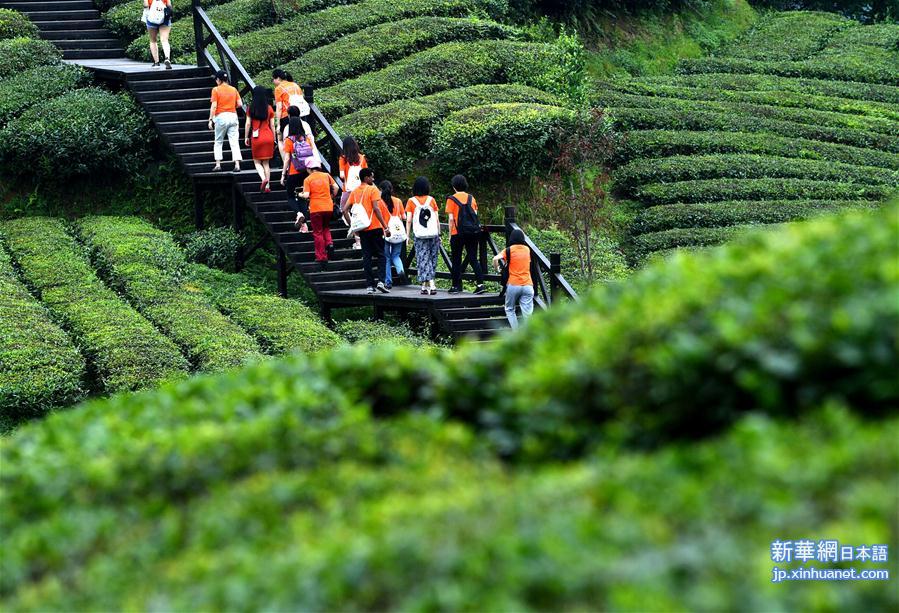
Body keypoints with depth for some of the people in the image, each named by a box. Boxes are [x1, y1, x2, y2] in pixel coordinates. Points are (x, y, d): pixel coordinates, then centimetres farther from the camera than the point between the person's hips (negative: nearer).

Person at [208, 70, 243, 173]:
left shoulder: (216, 90, -4)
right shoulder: (233, 89, 7)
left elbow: (214, 106, -10)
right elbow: (240, 104, 4)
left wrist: (210, 120, -7)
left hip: (221, 116, -3)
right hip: (233, 116, 3)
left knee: (218, 142, 11)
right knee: (234, 142, 1)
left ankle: (218, 164, 7)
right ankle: (237, 164, -8)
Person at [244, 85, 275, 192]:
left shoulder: (251, 108, -5)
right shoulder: (269, 108, 1)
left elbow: (248, 124, -3)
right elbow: (272, 125, 4)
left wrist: (246, 137, 8)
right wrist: (274, 139, 12)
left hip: (256, 137, -2)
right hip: (268, 136, 2)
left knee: (257, 161, 11)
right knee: (266, 162, 11)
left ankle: (263, 179, -14)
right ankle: (267, 186, 7)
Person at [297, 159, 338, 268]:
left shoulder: (308, 179, -4)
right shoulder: (326, 175, 6)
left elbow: (306, 195, -12)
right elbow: (335, 187, 1)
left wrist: (301, 195, 9)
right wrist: (332, 196, 18)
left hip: (316, 208, -3)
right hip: (328, 207, 3)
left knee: (318, 233, 6)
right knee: (326, 227, 25)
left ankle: (321, 258, 4)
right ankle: (329, 243, -3)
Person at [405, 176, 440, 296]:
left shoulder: (411, 201, 0)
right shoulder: (431, 200, 4)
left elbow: (409, 220, -3)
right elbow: (437, 219, 5)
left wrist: (408, 236, 3)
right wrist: (439, 234, 12)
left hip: (420, 235, -2)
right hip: (433, 234, 2)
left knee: (423, 259, 2)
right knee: (432, 259, 10)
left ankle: (427, 285, -9)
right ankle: (431, 285, 6)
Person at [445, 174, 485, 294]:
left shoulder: (452, 199, -5)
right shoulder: (471, 198, 8)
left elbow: (451, 219, -7)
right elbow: (475, 214, 10)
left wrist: (450, 235, -1)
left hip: (458, 233, -4)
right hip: (473, 231, 4)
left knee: (456, 260, 7)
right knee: (473, 258, 6)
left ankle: (456, 286, 9)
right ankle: (480, 284, -7)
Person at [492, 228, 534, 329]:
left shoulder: (509, 250, 0)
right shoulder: (527, 249, 12)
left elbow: (496, 259, -13)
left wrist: (497, 269, 5)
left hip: (513, 285, -2)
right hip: (527, 285, 2)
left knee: (510, 310, 15)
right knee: (527, 313, -2)